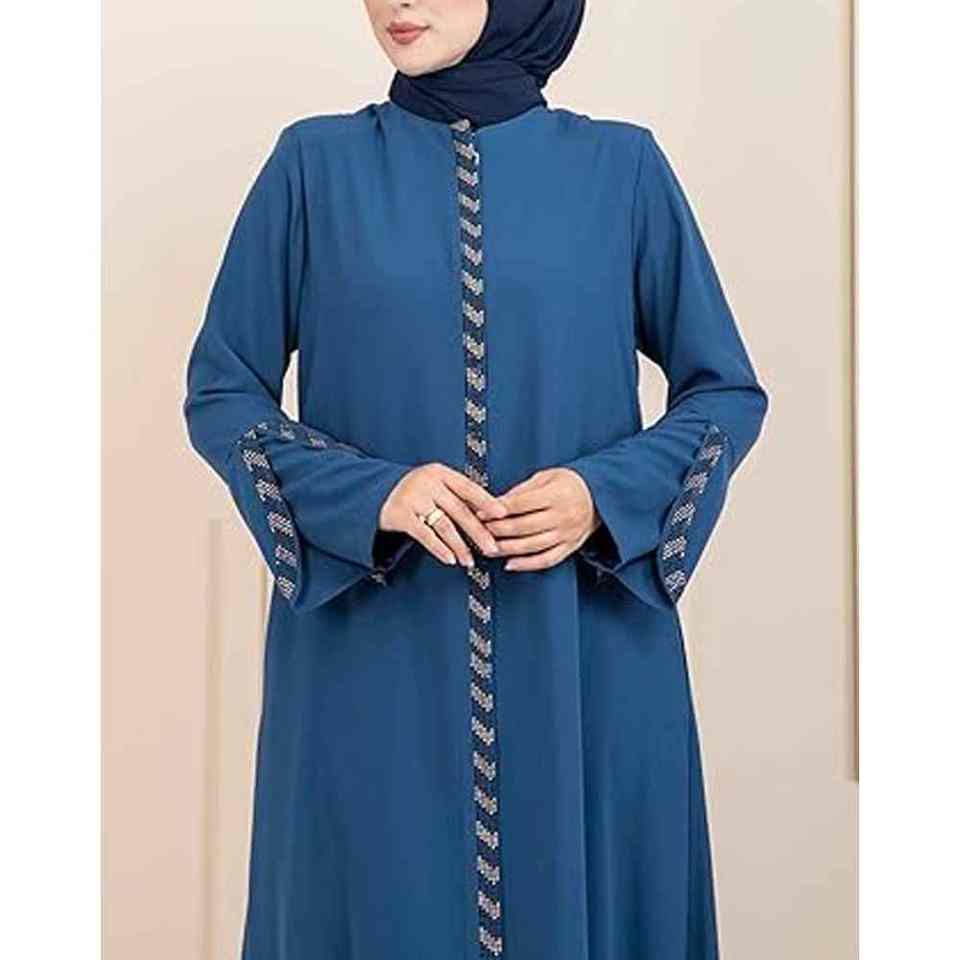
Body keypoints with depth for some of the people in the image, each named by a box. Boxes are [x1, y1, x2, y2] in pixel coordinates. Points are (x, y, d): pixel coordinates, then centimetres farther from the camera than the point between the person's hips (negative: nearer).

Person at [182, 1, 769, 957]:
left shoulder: (622, 166, 3)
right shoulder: (315, 164, 2)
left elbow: (727, 391, 7)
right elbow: (219, 392, 4)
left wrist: (606, 495, -11)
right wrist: (368, 495, -13)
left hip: (585, 665, 1)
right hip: (373, 662, 0)